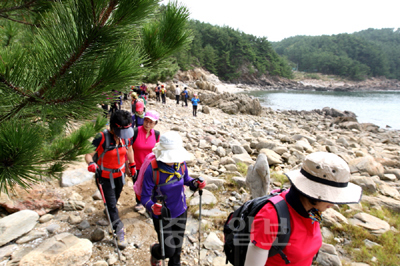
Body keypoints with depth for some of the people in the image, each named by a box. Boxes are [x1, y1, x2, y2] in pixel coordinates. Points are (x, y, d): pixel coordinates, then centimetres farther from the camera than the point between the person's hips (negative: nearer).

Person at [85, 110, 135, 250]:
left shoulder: (126, 136, -10)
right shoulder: (102, 138, -26)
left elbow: (129, 150, 9)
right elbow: (88, 154, -22)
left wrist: (132, 165, 17)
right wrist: (91, 163, -43)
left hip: (120, 174, 5)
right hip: (105, 177, -5)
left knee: (115, 200, 25)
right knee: (111, 205, -1)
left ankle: (109, 212, 57)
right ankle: (120, 233, 10)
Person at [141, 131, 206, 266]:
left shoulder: (181, 164, -14)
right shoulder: (152, 170, -27)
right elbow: (145, 197, -21)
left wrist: (196, 184, -15)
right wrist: (152, 207, -41)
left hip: (180, 212, 4)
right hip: (162, 216, -3)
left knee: (177, 247, 20)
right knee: (168, 251, 7)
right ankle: (155, 251, 44)